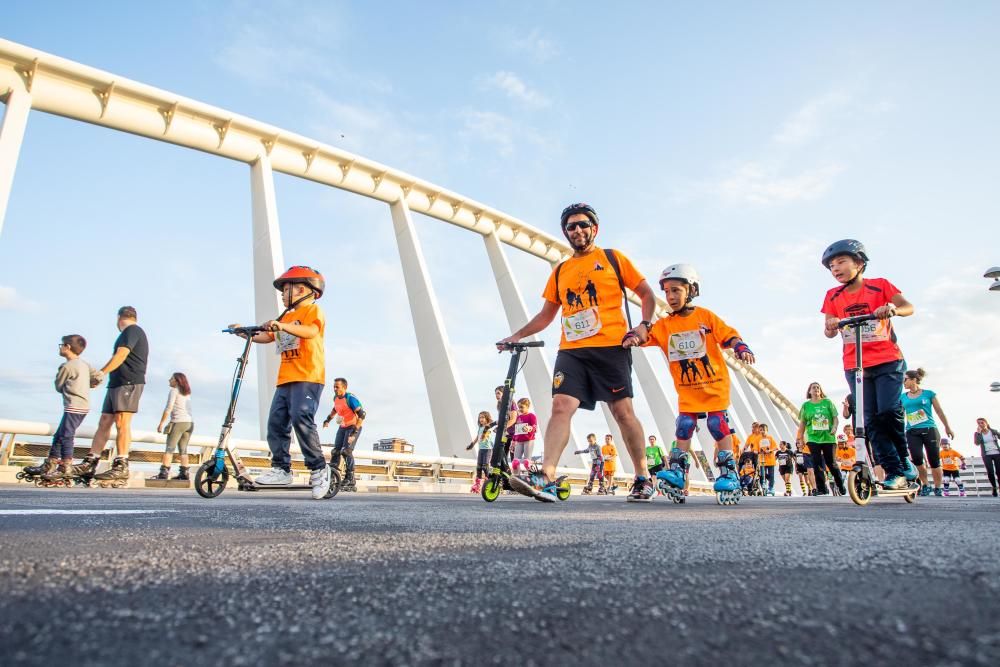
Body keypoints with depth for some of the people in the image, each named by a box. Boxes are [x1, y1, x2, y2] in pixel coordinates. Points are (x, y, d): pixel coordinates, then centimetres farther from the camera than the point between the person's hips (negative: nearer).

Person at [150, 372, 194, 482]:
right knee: (183, 449, 9)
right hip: (190, 422, 7)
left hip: (178, 422, -6)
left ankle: (164, 472, -8)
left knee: (170, 448, -5)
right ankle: (184, 473, 6)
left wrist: (161, 424, -6)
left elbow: (168, 408, -7)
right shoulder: (187, 393, 21)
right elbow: (187, 409, 14)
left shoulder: (174, 391, 1)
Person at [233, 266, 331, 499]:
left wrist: (283, 326, -32)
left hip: (307, 377, -9)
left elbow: (311, 331, -20)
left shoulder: (313, 309, 2)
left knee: (301, 419, -20)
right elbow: (267, 337, 23)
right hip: (285, 379, 9)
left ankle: (318, 468, -12)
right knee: (276, 422, 1)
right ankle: (281, 469, 7)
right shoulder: (286, 316, 28)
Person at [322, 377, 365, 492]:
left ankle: (350, 480, -12)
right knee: (335, 451, -1)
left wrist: (355, 431, -32)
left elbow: (361, 414, -28)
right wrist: (328, 419, 19)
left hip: (353, 427, -8)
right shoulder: (336, 398, 1)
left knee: (346, 451, -19)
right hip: (342, 427, 8)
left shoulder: (350, 398, -23)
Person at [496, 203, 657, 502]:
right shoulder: (560, 271, 20)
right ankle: (547, 477, -19)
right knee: (561, 407, -13)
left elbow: (647, 293, 11)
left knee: (623, 412, -1)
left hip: (610, 347, -3)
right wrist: (516, 336, 12)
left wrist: (644, 324, -6)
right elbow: (546, 314, 23)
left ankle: (643, 479, 15)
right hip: (571, 351, 3)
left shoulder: (613, 258, 11)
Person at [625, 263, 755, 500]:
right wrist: (633, 338, -33)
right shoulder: (664, 324, 0)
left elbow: (729, 335, -3)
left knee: (719, 427, -1)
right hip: (686, 390, 2)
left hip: (714, 385, -2)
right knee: (683, 430, 1)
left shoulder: (705, 316, -4)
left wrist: (742, 348, -20)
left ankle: (729, 472, 8)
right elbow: (648, 335, -12)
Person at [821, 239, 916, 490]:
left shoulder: (879, 286, 1)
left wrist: (892, 308, -30)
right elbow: (829, 331, -1)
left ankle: (904, 459, 10)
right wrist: (831, 326, -25)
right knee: (871, 421, -2)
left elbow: (909, 307, -9)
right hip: (854, 366, 2)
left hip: (888, 361, -2)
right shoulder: (833, 296, 5)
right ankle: (895, 472, 6)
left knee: (889, 410, -15)